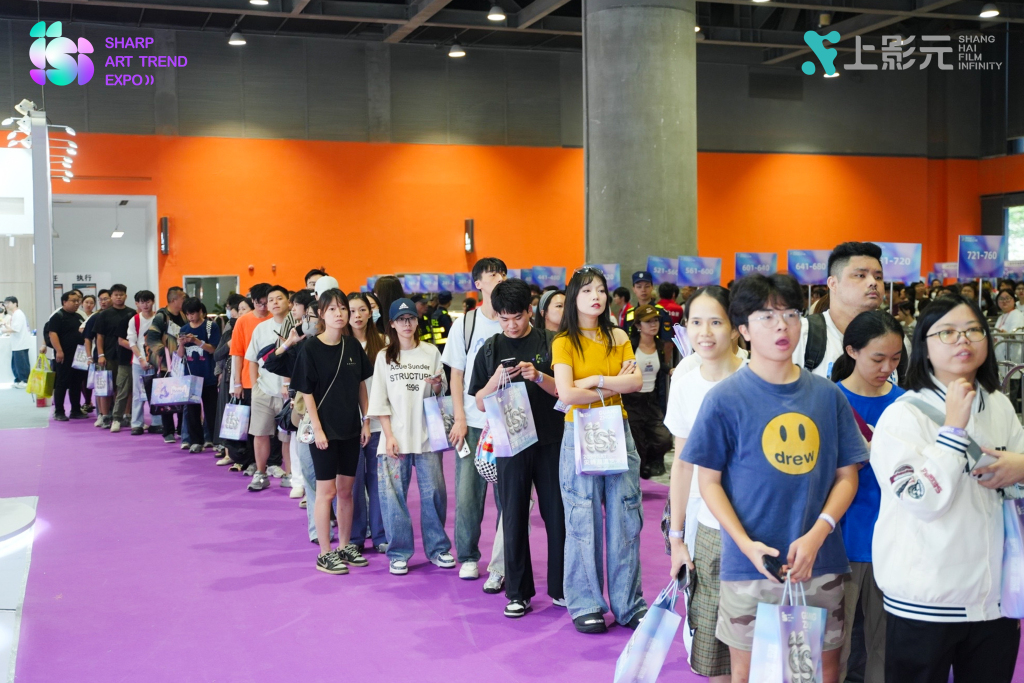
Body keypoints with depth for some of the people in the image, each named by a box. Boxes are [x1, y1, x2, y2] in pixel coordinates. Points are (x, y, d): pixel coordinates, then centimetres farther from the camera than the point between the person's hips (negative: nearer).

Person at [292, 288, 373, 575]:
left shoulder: (353, 346, 3)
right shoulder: (311, 348, -10)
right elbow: (306, 392, -10)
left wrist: (366, 420, 5)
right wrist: (317, 429, -13)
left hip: (350, 428, 5)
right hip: (324, 429, -4)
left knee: (346, 489, 12)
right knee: (327, 490, 1)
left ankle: (345, 546, 24)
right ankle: (325, 554, 10)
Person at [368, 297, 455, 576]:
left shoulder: (431, 352, 6)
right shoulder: (384, 357, 6)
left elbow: (440, 395, 11)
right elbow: (379, 401, 3)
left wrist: (437, 385, -12)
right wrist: (389, 436, -6)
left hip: (427, 435, 0)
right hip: (395, 437, 0)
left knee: (433, 492, 1)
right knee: (394, 495, -1)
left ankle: (437, 547, 16)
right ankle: (399, 553, 10)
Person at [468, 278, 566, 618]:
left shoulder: (550, 343, 0)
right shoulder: (490, 350, 4)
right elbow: (480, 403, 4)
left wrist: (538, 376, -19)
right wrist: (496, 380, -15)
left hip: (550, 440, -1)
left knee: (557, 514, 4)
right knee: (514, 517, 5)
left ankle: (560, 587, 17)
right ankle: (518, 592, 15)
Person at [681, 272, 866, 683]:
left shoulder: (828, 395, 2)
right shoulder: (725, 399, -7)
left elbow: (847, 475, 4)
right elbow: (709, 481, -3)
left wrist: (817, 534, -11)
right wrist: (746, 544, -16)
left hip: (821, 563, 3)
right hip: (750, 568, -2)